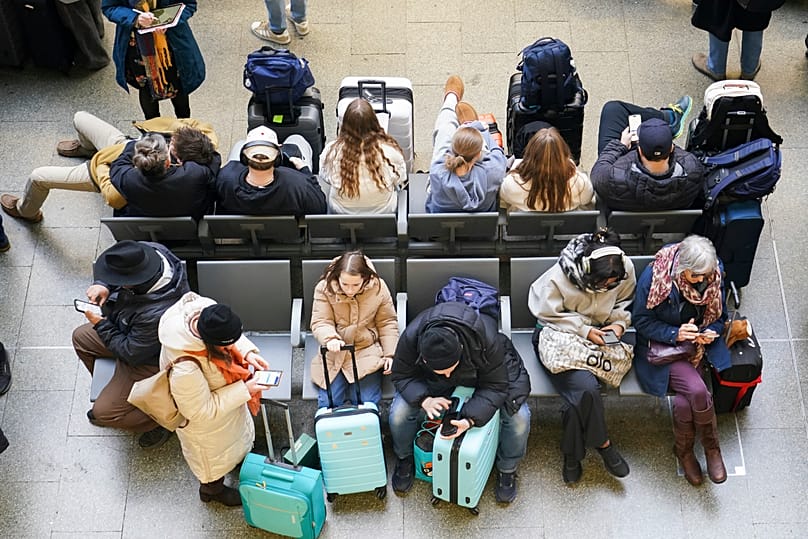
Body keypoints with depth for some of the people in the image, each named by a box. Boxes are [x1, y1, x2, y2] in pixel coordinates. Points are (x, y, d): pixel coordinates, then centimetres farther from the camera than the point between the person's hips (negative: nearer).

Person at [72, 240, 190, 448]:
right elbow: (113, 267, -2)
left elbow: (132, 354, -27)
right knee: (81, 337, 22)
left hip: (148, 360, -9)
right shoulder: (150, 251, -26)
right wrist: (103, 285, -22)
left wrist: (101, 325, -18)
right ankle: (110, 388, 40)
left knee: (103, 412, -1)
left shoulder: (156, 315, -46)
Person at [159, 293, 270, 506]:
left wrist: (248, 353, -21)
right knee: (214, 456, 27)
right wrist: (244, 391, -29)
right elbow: (202, 412, -30)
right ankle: (212, 488, 58)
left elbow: (232, 334, -6)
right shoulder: (185, 370, -48)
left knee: (238, 431, 37)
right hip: (206, 423, -6)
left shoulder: (205, 308, -32)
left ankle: (239, 457, 69)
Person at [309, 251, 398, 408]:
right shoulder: (324, 288, -11)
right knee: (328, 404, -12)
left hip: (367, 352, 0)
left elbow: (387, 323, 1)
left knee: (367, 403, -13)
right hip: (335, 353, 0)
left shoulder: (378, 288, -9)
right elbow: (320, 322, -11)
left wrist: (390, 354, -5)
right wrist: (330, 338, -33)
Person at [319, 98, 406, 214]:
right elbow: (401, 181, -10)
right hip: (384, 211, 0)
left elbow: (324, 176, -5)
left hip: (341, 212, 1)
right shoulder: (390, 149, -30)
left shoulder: (332, 150, -28)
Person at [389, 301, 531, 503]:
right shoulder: (411, 337, -36)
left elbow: (495, 386, -27)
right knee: (399, 412, -21)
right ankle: (404, 460, 12)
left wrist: (470, 419, -42)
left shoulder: (487, 340, -40)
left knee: (518, 416, -23)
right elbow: (402, 375, -18)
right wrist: (424, 399, -38)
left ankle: (507, 470, 7)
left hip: (493, 370, -1)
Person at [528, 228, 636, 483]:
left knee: (579, 395, -25)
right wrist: (583, 330, -18)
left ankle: (572, 454, -4)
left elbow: (625, 302, 8)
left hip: (600, 336, 3)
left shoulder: (625, 270, -13)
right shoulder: (559, 277, -24)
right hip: (560, 336, -3)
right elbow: (547, 313, -11)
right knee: (585, 388, -30)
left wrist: (620, 323, -11)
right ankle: (603, 443, -6)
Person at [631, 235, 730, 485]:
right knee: (697, 391, -26)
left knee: (684, 401, -22)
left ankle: (684, 450, 5)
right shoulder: (654, 277, -21)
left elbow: (719, 317, 6)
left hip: (697, 346, 3)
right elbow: (642, 321, -11)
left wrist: (710, 332, -16)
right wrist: (675, 333, -24)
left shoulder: (714, 277, -9)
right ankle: (711, 448, -1)